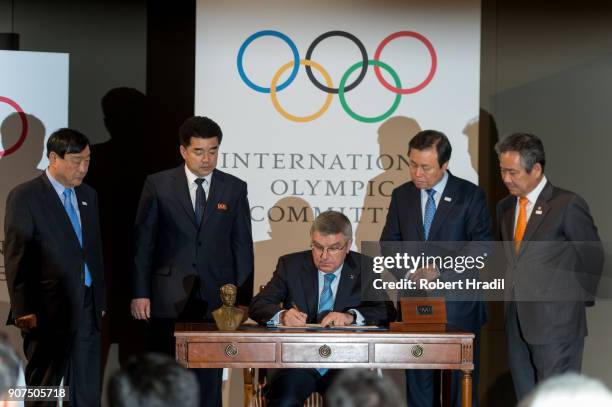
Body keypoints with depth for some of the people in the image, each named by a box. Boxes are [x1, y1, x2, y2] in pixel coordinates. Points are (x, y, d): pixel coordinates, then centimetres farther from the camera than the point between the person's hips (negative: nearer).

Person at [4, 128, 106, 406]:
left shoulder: (88, 195, 14)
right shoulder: (25, 196, -6)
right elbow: (15, 257, -9)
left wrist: (101, 300, 14)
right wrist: (23, 310, -15)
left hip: (87, 308, 6)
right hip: (49, 310, -6)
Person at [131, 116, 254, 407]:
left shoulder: (235, 189, 5)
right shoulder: (158, 185, 2)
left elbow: (242, 246, 5)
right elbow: (143, 242, 2)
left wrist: (243, 300, 0)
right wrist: (140, 293, -3)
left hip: (215, 298, 1)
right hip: (169, 297, -1)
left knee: (210, 380, 3)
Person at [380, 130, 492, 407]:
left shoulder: (470, 195, -3)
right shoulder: (401, 196, 9)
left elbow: (482, 249, -8)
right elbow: (388, 244, 12)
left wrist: (440, 269, -17)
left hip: (458, 304, -3)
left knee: (462, 382, 0)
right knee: (417, 380, 6)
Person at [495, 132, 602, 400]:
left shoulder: (567, 205, -9)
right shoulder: (505, 207, 12)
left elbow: (592, 259, -3)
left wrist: (576, 301, 3)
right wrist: (514, 292, 10)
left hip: (556, 325, -7)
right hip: (517, 323, 7)